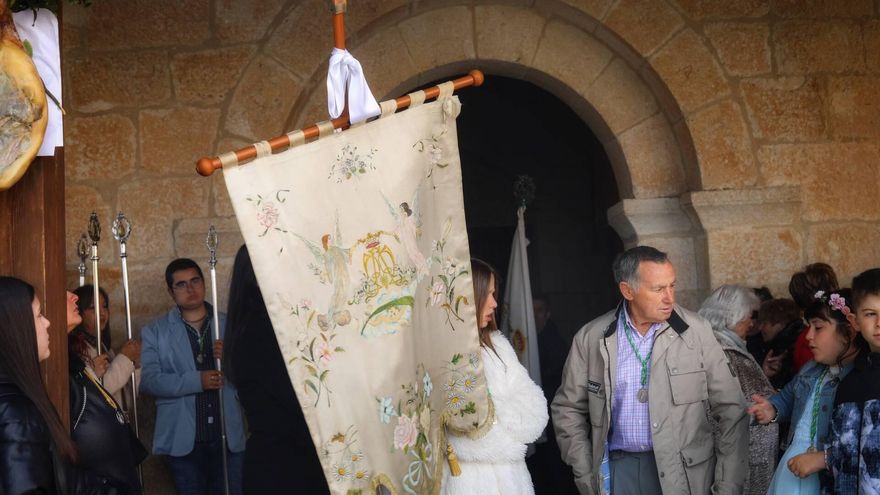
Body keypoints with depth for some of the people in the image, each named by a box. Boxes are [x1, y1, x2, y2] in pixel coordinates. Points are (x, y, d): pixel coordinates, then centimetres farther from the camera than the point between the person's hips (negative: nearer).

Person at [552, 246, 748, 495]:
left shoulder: (696, 331, -6)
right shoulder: (591, 338, -2)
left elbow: (731, 411, -3)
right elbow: (568, 409, 9)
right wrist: (586, 475, 2)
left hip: (684, 470, -1)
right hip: (618, 468, 1)